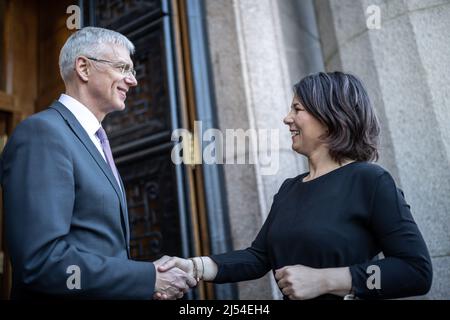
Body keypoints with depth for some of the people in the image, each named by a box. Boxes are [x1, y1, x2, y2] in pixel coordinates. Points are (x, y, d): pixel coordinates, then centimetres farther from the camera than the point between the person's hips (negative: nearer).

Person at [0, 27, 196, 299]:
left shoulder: (95, 142, 11)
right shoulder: (42, 133, -17)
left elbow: (102, 242, 12)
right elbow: (41, 260, -26)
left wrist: (151, 272, -4)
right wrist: (150, 278, -20)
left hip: (111, 290, 8)